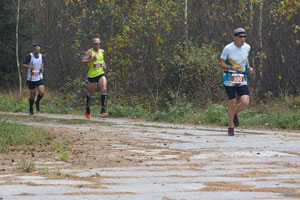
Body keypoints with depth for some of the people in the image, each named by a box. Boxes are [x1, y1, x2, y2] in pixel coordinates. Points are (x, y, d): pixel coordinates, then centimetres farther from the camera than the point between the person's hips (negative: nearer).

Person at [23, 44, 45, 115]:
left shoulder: (40, 56, 3)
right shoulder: (30, 56, -12)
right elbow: (24, 65, -19)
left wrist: (42, 68, 0)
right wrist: (30, 67, -38)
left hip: (39, 78, 3)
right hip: (31, 79, -3)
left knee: (42, 92, -17)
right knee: (33, 95, 4)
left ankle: (37, 102, 14)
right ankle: (31, 109, 27)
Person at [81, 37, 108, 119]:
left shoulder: (102, 51, 7)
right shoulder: (89, 52, -8)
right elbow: (83, 61, -13)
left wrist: (104, 65, 8)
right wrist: (92, 59, -24)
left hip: (101, 74, 3)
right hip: (92, 75, -3)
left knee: (104, 89, -18)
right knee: (91, 93, 9)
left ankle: (103, 110, -19)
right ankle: (87, 110, 33)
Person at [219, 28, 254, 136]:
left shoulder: (247, 47, 3)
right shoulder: (228, 48, -11)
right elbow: (220, 63, -6)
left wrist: (248, 67, 6)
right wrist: (231, 67, -23)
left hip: (242, 80, 4)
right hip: (229, 79, -3)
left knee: (245, 103, -13)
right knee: (232, 104, -4)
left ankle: (235, 113, 21)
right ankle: (230, 128, 16)